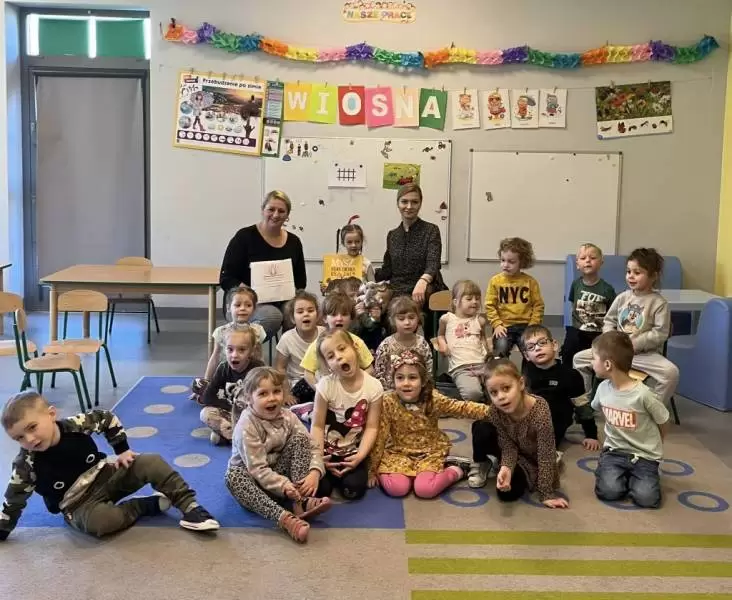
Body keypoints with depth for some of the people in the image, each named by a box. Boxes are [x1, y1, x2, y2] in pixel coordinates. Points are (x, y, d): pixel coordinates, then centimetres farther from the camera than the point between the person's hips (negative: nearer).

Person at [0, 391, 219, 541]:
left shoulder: (74, 425, -14)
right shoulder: (26, 465, -18)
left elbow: (108, 418, 1)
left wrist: (122, 450, -1)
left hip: (106, 476, 3)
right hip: (80, 505, -2)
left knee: (151, 462, -18)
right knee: (98, 522, -37)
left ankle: (190, 506, -16)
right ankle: (147, 505, -13)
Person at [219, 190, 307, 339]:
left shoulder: (293, 242, 11)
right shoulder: (245, 237, -3)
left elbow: (301, 281, 16)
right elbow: (226, 279, -6)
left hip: (282, 303, 4)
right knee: (272, 316, -37)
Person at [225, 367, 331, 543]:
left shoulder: (288, 417, -6)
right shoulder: (246, 426, -22)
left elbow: (311, 447, -7)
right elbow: (257, 469, -25)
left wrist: (315, 472, -26)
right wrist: (283, 486, -36)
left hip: (280, 472, 4)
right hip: (254, 480, -4)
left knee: (300, 438, -14)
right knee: (233, 476, -37)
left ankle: (301, 501, -25)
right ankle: (284, 517, -50)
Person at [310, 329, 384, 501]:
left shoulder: (374, 387, -13)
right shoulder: (326, 385, -16)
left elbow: (372, 427, -10)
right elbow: (317, 426, -11)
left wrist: (360, 457, -21)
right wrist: (319, 457, -19)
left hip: (352, 451, 1)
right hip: (327, 449, -1)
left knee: (354, 489, -19)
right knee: (319, 489, -18)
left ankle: (337, 473, 12)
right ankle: (329, 472, 15)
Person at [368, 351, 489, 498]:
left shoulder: (433, 399, -12)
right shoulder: (388, 403, -15)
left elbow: (462, 408, -13)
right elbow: (379, 437, -11)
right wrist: (372, 470, -7)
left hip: (430, 452, 0)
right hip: (398, 453, 0)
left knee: (425, 489, -22)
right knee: (396, 489, -25)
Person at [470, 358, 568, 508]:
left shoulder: (540, 410, -36)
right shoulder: (495, 411, -25)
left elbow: (546, 454, -28)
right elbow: (508, 447, -17)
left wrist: (546, 494, -24)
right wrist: (506, 467, -39)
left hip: (531, 459, -3)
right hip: (514, 452, 3)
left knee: (508, 493, -26)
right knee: (481, 428, -27)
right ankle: (481, 466, 3)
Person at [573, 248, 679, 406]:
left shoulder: (659, 303, -10)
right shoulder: (623, 297, 3)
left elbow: (659, 334, -14)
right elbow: (609, 321, 11)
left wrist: (633, 343, -19)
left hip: (644, 353, -4)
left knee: (671, 372, -31)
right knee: (579, 358, 0)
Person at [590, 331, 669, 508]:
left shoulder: (643, 394, -21)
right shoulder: (603, 388, -5)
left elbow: (663, 423, -5)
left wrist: (652, 447, 9)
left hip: (644, 456, -3)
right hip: (614, 451, 3)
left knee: (646, 498, -24)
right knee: (608, 491, -24)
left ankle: (634, 475, 7)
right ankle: (617, 471, 7)